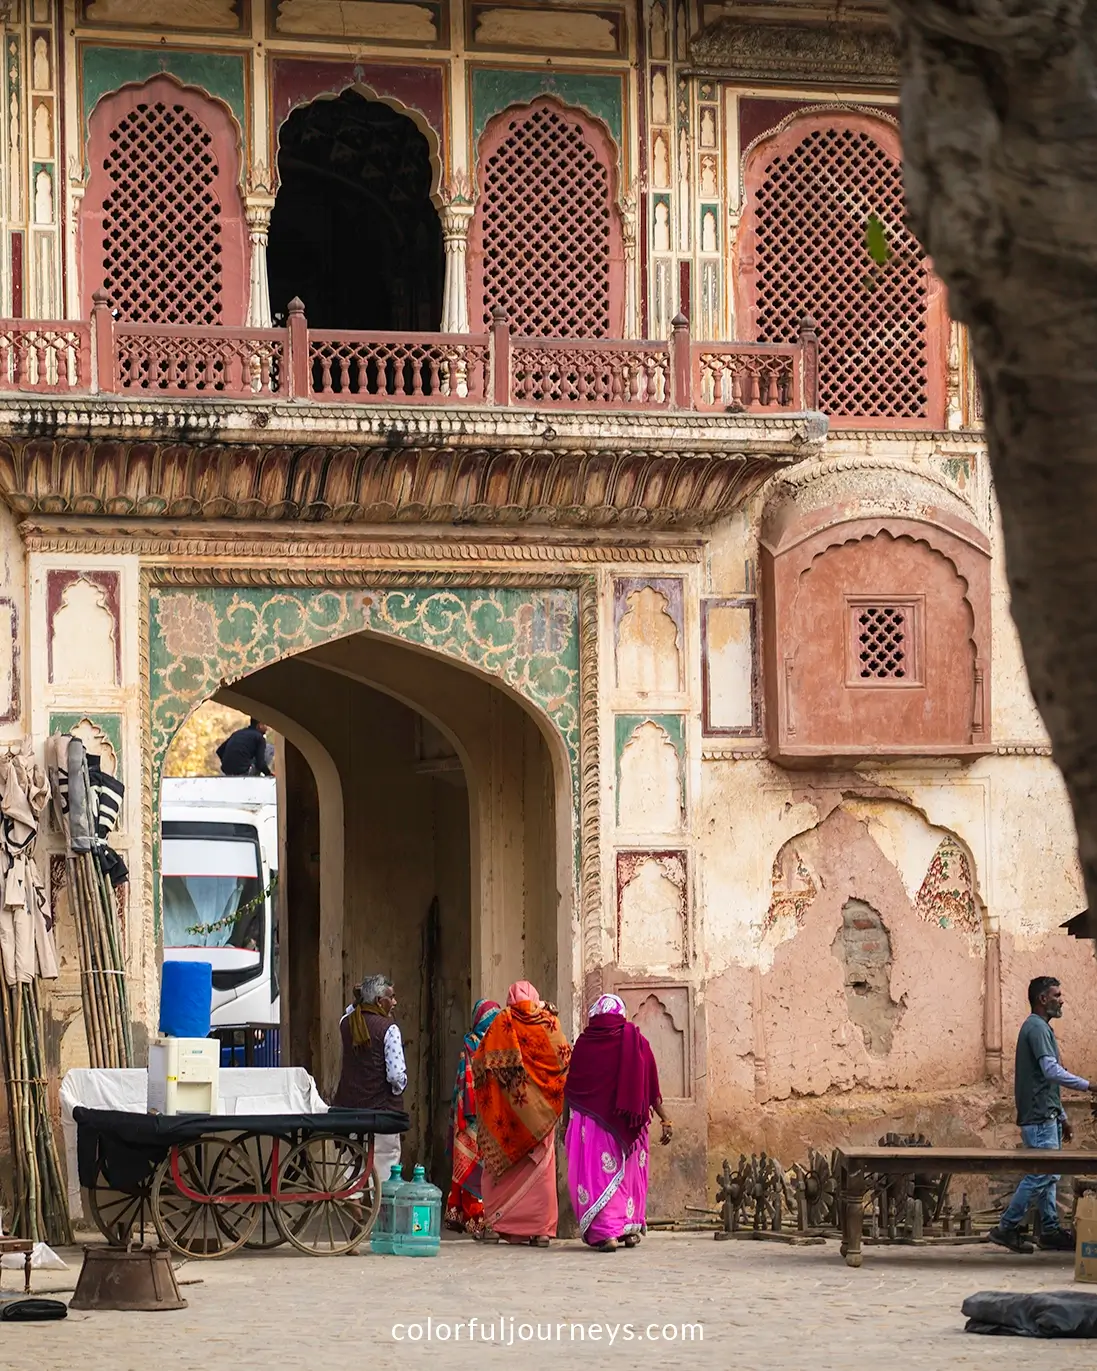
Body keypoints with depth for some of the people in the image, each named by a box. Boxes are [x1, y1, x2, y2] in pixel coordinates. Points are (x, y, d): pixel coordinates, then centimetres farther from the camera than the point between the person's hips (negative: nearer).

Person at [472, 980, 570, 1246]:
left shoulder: (502, 1022, 1)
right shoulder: (549, 1022, 3)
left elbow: (481, 1061, -1)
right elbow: (565, 1059, 3)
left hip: (506, 1105, -1)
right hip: (541, 1111, 1)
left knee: (501, 1163, 6)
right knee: (540, 1165, 3)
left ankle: (494, 1224, 1)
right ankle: (541, 1229, -2)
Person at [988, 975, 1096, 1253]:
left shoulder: (1041, 1028, 20)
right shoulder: (1037, 1028, -12)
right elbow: (1052, 1071, -23)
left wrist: (1061, 1116, 25)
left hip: (1046, 1115, 11)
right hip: (1040, 1118, -11)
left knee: (1047, 1175, 9)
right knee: (1042, 1174, -12)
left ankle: (1050, 1231, 10)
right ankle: (1006, 1228, -9)